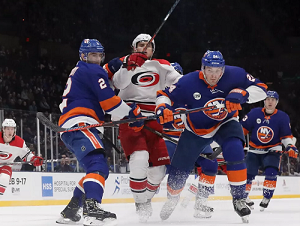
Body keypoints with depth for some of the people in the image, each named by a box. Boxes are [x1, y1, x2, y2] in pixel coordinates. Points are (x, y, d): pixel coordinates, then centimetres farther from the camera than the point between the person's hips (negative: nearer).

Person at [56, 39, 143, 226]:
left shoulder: (78, 72, 31)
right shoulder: (92, 71, -1)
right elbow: (108, 101, -10)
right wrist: (132, 114, -2)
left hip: (69, 129, 11)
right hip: (79, 125, -11)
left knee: (98, 168, 20)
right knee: (98, 165, -28)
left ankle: (70, 211, 19)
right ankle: (92, 209, -49)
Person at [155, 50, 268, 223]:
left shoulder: (235, 75, -23)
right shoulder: (188, 82, -25)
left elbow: (261, 89, -20)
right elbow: (165, 94, -15)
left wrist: (241, 95, -37)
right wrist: (162, 108, -37)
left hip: (225, 124, -1)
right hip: (196, 129, 1)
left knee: (235, 151, -30)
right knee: (179, 168, 3)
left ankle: (239, 198, -14)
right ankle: (173, 198, 37)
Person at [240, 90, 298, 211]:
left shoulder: (282, 117, -5)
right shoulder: (254, 113, -7)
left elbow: (286, 136, 0)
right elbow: (243, 128, 1)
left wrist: (290, 147, -16)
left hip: (272, 152, -1)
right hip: (254, 150, 1)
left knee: (271, 173, -21)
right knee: (247, 174, -4)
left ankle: (266, 199, -7)